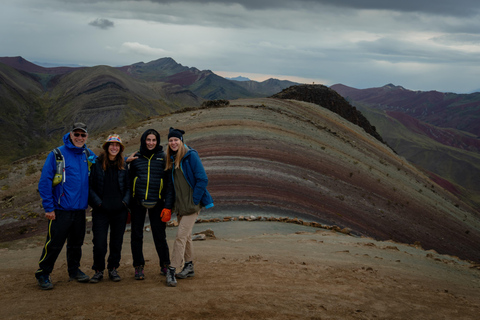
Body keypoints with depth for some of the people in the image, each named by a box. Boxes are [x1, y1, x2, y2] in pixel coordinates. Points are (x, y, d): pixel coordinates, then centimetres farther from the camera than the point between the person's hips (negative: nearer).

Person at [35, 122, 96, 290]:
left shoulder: (88, 155, 8)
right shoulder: (57, 154, -8)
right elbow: (44, 182, -9)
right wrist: (48, 207, -12)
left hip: (80, 209, 5)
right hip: (61, 210, -5)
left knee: (76, 243, 15)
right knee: (54, 244, -3)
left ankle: (74, 270, 31)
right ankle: (43, 274, 12)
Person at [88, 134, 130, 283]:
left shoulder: (123, 165, 8)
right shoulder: (97, 164, -1)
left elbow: (128, 187, 13)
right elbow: (90, 186, -1)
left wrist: (125, 201, -2)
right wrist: (97, 202, -10)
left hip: (120, 211, 3)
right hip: (101, 211, -3)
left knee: (117, 242, 9)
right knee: (99, 243, -3)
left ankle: (113, 269, 24)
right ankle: (98, 270, 15)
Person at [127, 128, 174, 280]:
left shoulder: (163, 157, 2)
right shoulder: (136, 158, 7)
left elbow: (169, 183, 0)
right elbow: (129, 180, 14)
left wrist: (168, 206, -6)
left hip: (156, 203, -1)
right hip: (137, 203, 2)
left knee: (160, 236, 4)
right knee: (136, 235, 5)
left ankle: (165, 266, 20)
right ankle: (138, 266, 19)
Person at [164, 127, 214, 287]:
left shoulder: (191, 155, -10)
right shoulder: (172, 159, 12)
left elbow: (202, 179, -14)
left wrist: (194, 201, -15)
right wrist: (173, 203, 10)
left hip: (191, 204, -7)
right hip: (180, 204, 8)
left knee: (181, 236, -12)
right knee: (186, 235, 15)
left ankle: (172, 270, -10)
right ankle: (188, 267, 26)